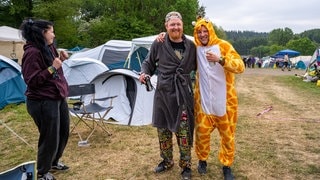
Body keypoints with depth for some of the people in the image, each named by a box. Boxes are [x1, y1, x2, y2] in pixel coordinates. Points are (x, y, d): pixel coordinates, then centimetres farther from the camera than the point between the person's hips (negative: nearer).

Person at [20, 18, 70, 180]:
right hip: (43, 103, -9)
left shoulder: (49, 48, 9)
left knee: (63, 132, 20)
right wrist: (52, 68, -25)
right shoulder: (32, 52, -19)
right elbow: (32, 81, -21)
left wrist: (60, 60, 2)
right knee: (49, 138, 3)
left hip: (58, 98, 10)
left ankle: (54, 162, 42)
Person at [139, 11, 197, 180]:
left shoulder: (190, 45, 2)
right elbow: (148, 63, 9)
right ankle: (167, 161, 34)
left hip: (183, 93, -1)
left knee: (184, 131, 2)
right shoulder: (159, 44, -2)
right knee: (163, 129, 12)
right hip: (163, 92, 1)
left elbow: (196, 66, 15)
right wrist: (144, 73, -9)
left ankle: (186, 166, 22)